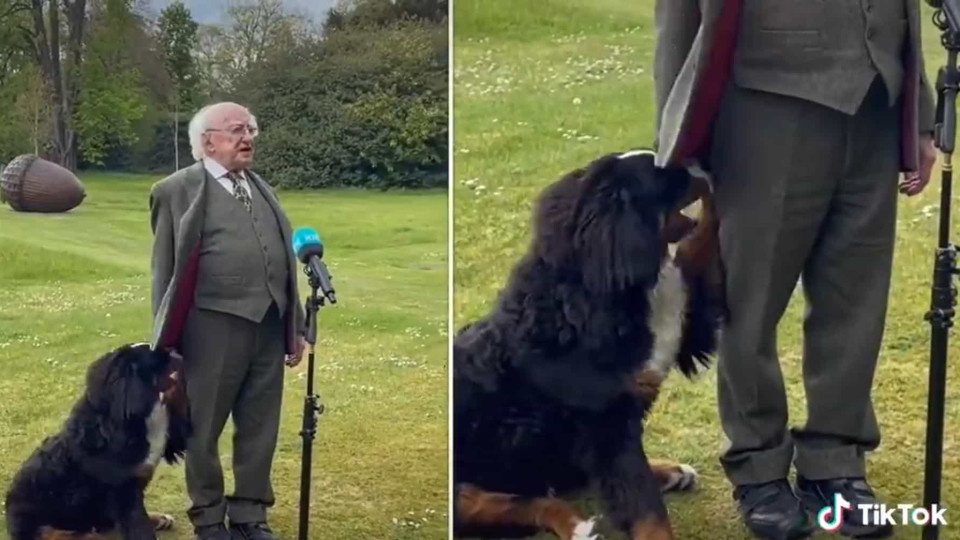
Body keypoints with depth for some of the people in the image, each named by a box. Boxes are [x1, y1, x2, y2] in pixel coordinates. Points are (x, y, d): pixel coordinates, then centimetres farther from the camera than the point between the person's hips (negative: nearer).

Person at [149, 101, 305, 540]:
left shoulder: (262, 189, 15)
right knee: (203, 430, 7)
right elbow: (166, 270, -3)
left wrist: (294, 326, 12)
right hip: (213, 326, -5)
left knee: (260, 429, 12)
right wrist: (167, 340, -6)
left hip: (269, 327, 5)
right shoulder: (178, 190, -2)